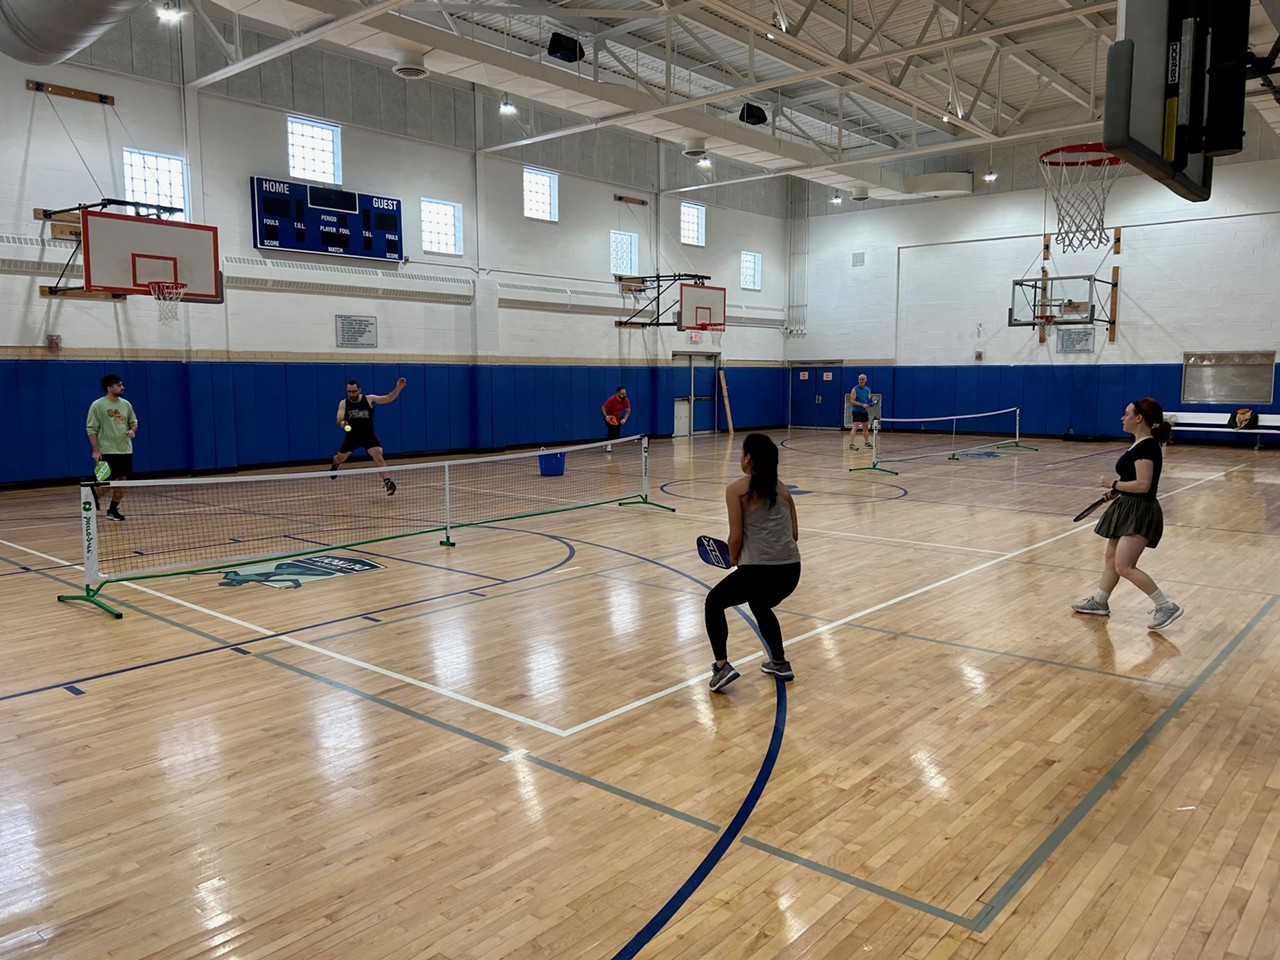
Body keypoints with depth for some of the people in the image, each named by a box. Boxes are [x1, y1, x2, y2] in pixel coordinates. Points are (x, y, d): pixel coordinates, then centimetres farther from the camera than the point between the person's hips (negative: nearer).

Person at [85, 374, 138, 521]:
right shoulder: (97, 405, -7)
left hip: (125, 450, 5)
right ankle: (93, 495, 25)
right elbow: (91, 429, -8)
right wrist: (95, 450, -14)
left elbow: (134, 422, 19)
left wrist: (132, 430, -5)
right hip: (107, 452, -5)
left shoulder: (126, 404, 8)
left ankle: (113, 509, 18)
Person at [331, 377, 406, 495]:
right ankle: (335, 466, 57)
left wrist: (398, 388, -30)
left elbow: (388, 398, -15)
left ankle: (387, 482, -28)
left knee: (378, 456, -25)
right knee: (339, 458, 19)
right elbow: (339, 420, -20)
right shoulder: (343, 403, -9)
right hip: (352, 436, 2)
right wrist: (342, 423, -44)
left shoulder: (369, 399, -10)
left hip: (368, 435, -2)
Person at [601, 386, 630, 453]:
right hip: (609, 417, -4)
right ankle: (609, 445, -20)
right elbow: (603, 407, -22)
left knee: (617, 434, 0)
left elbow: (628, 411, -11)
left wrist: (624, 419, -29)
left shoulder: (626, 401, -19)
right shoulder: (612, 399, -31)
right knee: (612, 428, -28)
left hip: (618, 417, 5)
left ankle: (609, 445, 24)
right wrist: (606, 416, -38)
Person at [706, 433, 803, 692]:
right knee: (761, 607, 37)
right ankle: (780, 663, 37)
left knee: (714, 603, 20)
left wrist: (734, 558, 14)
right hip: (791, 570, 6)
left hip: (758, 570, -6)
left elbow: (736, 536, -6)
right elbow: (794, 533, 16)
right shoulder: (782, 488, 14)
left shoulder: (737, 489, -3)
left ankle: (722, 666, 8)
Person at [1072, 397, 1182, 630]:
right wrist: (1118, 491, 10)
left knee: (1124, 566, -13)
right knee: (1111, 558, 19)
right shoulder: (1139, 444, 11)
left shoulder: (1147, 447, -19)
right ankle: (1099, 602, 33)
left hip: (1140, 512, -10)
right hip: (1128, 509, 10)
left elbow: (1143, 485, -24)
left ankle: (1167, 606, -6)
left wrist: (1112, 484, -14)